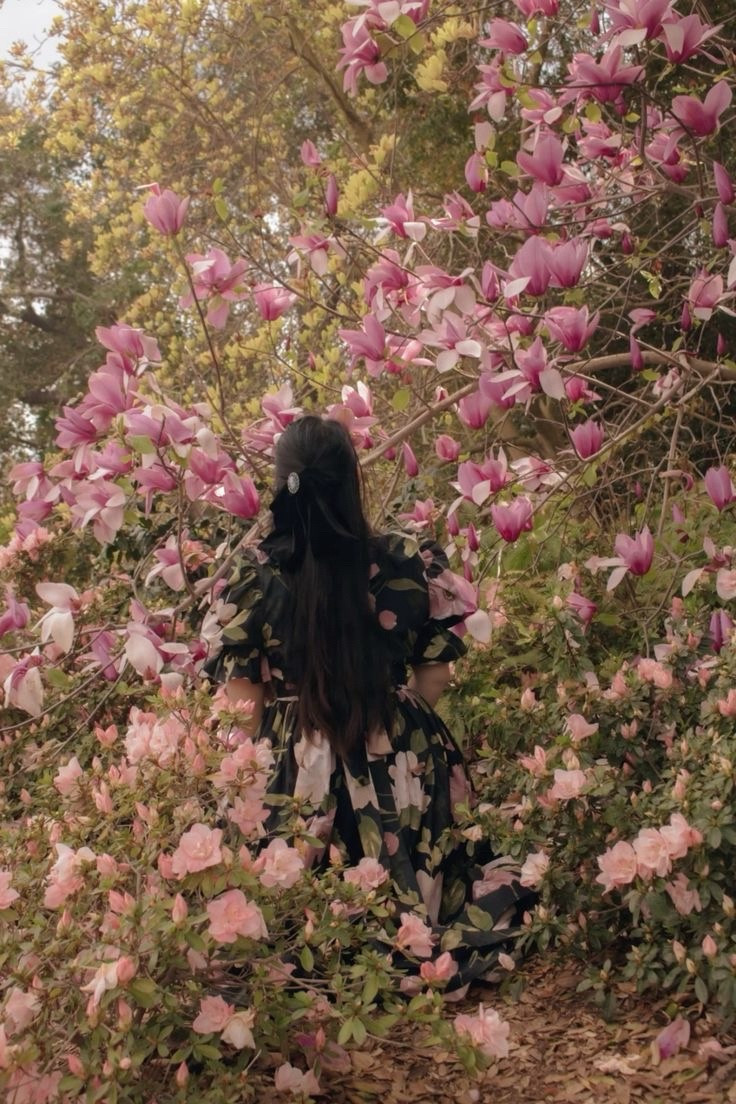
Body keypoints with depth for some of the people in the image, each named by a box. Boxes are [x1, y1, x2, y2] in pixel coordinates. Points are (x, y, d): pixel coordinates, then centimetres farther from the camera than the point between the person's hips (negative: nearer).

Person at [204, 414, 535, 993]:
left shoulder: (255, 573, -12)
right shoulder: (409, 561, -11)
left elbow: (244, 694, -5)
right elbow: (435, 673, -1)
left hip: (299, 767, 0)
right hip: (404, 765, 1)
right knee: (408, 889, 21)